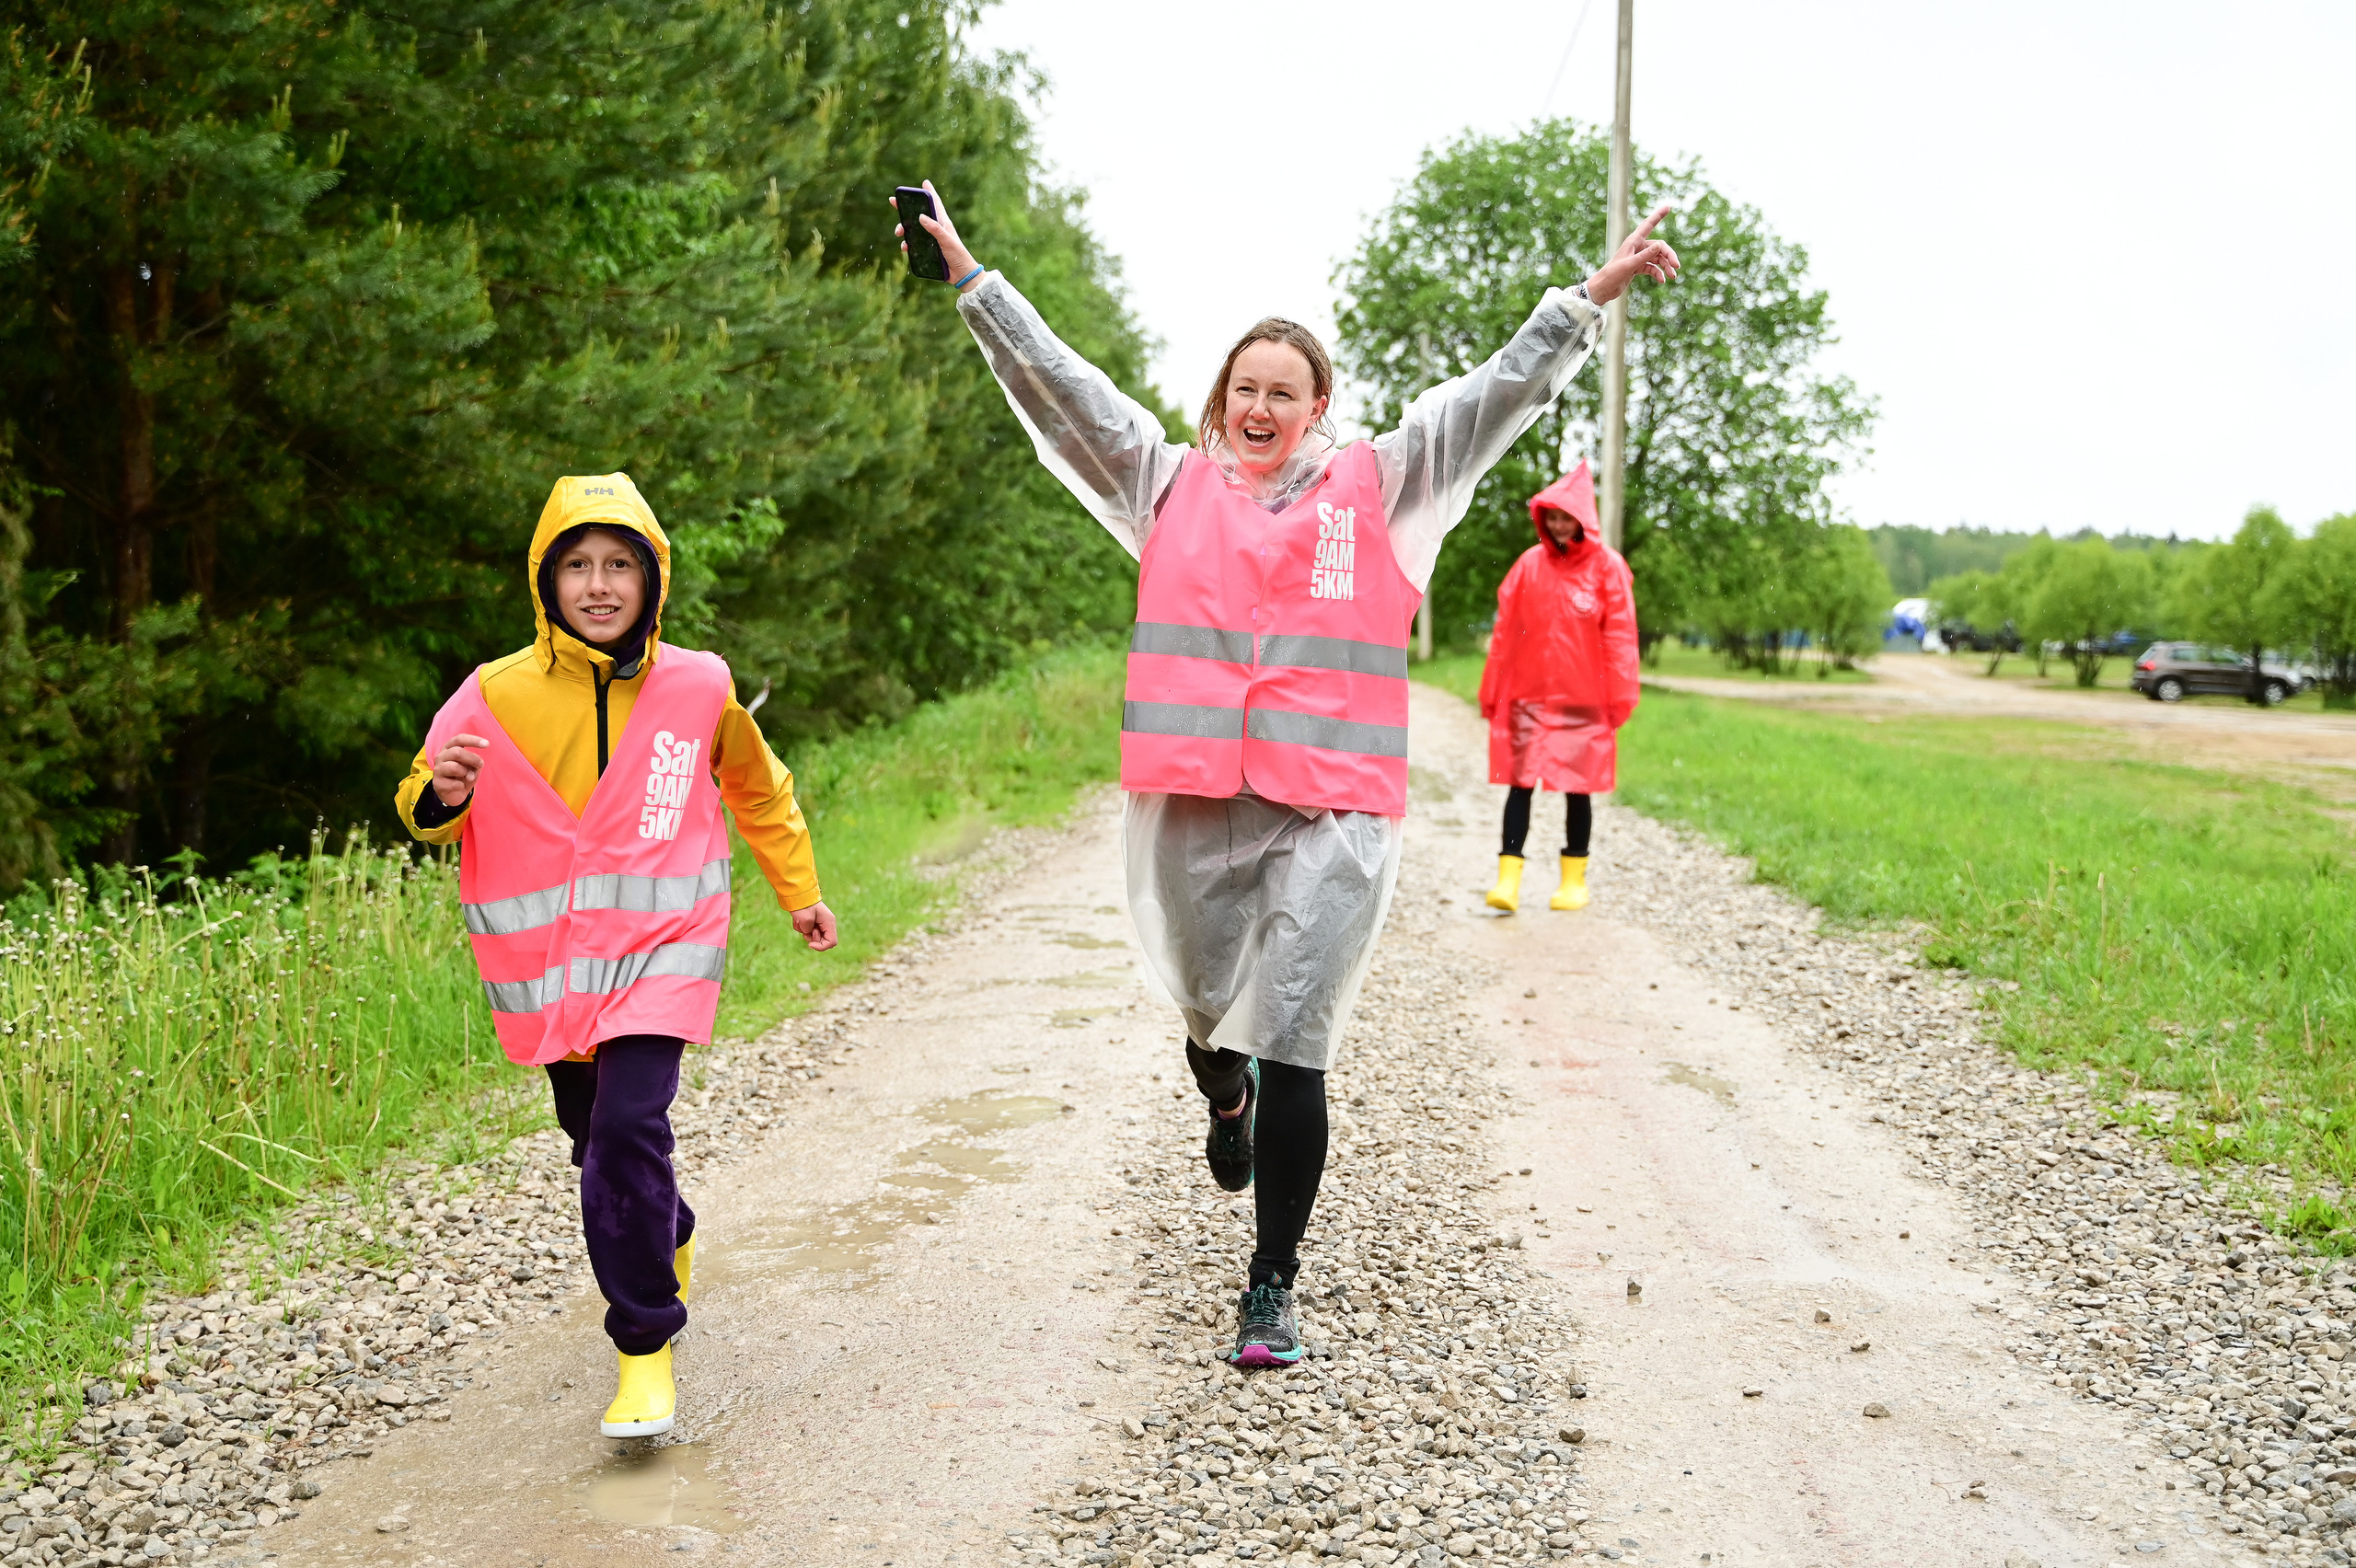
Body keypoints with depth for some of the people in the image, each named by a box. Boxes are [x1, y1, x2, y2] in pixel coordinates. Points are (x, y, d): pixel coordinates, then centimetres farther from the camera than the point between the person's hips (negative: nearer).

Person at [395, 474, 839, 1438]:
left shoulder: (699, 687, -2)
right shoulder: (498, 695, -5)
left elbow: (760, 789, 16)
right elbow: (427, 816, 3)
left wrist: (799, 891, 25)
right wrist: (443, 794, -21)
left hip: (660, 949, -2)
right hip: (548, 959, 2)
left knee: (628, 1131, -18)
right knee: (596, 1137, 16)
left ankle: (646, 1349, -4)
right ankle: (669, 1240, 48)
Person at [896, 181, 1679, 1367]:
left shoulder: (1377, 489, 11)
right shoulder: (1172, 485, 13)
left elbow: (1500, 395, 10)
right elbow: (1056, 382, 13)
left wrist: (1589, 298, 6)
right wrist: (970, 275, 12)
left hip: (1331, 812, -2)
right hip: (1187, 806, 2)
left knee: (1293, 1053, -4)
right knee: (1208, 1011, 16)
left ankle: (1271, 1289, 10)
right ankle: (1225, 1093, 55)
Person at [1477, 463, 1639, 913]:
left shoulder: (1606, 566, -3)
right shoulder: (1530, 563, 3)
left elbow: (1619, 635, -3)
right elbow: (1505, 630, 5)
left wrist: (1620, 697, -7)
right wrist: (1491, 690, 4)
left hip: (1583, 700, -1)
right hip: (1527, 695, 2)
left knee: (1577, 786, 6)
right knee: (1519, 783, -2)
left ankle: (1574, 879, 19)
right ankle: (1508, 879, -2)